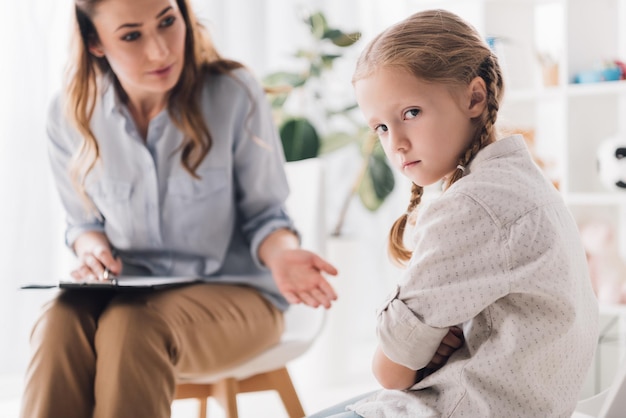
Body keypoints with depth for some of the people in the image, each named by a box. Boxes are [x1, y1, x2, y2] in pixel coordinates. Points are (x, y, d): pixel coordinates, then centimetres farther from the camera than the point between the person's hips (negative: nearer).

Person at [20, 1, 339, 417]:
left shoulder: (235, 94, -12)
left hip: (233, 290, -2)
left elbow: (263, 213, -3)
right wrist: (93, 248, -11)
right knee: (60, 324, -32)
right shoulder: (72, 114, -3)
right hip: (127, 289, 3)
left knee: (133, 325, -35)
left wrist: (283, 253, -25)